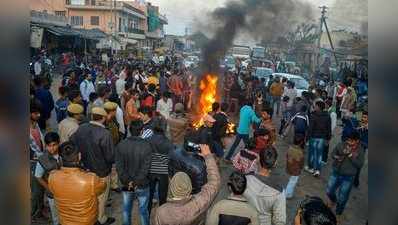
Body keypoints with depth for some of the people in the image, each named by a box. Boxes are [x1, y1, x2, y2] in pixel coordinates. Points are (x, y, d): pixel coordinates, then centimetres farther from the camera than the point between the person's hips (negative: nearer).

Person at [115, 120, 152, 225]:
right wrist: (136, 182, -12)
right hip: (142, 185, -3)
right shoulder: (146, 146, -19)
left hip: (126, 184, 3)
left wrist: (127, 182, -7)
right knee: (143, 210, 15)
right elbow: (145, 168, -20)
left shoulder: (121, 145, -10)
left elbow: (119, 166, -11)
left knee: (126, 209, 22)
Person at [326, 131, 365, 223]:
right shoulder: (342, 145, -9)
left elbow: (360, 164, -17)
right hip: (336, 173, 2)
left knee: (342, 198, 8)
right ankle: (333, 201, 51)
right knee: (329, 191, 16)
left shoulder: (360, 150, -11)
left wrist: (350, 155, -25)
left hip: (348, 177, -2)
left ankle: (338, 213, 33)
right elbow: (333, 153, 2)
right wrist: (337, 157, -20)